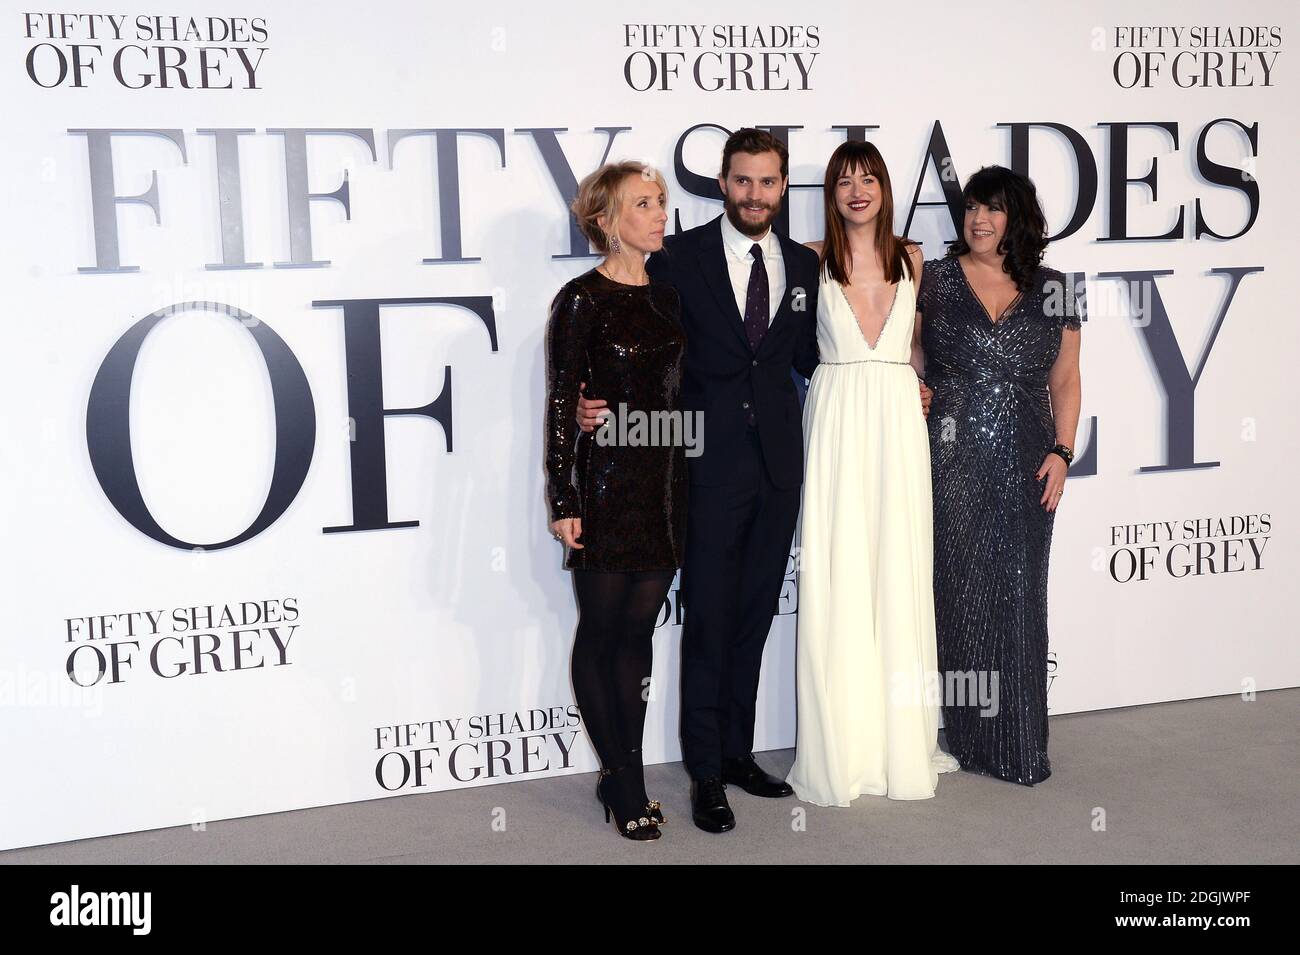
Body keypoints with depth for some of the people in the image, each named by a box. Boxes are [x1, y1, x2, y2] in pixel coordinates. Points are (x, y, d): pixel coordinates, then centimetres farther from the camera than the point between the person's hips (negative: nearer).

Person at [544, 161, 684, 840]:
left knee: (638, 629, 10)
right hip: (606, 483, -6)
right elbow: (560, 406, -9)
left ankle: (626, 777, 18)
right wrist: (564, 502, -12)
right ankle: (621, 780, 13)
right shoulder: (583, 299, -7)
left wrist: (689, 487, 13)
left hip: (666, 484, 6)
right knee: (601, 631, 4)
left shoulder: (669, 295, 11)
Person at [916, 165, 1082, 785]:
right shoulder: (934, 279, 4)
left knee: (1018, 600, 2)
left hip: (1026, 468, 1)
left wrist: (1062, 451, 1)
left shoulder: (1051, 291, 8)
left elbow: (1065, 382, 11)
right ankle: (970, 739, 12)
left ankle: (1021, 745, 13)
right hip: (953, 462, -1)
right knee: (959, 593, 1)